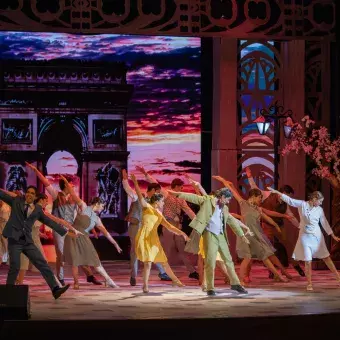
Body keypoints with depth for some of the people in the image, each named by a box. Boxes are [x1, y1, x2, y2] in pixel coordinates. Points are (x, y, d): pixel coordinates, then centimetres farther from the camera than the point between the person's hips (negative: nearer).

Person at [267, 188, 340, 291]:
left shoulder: (319, 210, 0)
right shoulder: (302, 204, -6)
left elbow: (325, 223, 7)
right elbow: (289, 200, -8)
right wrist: (276, 192, -15)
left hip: (317, 236, 2)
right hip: (305, 236, -2)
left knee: (326, 257, 6)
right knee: (308, 261, -4)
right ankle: (309, 284, 6)